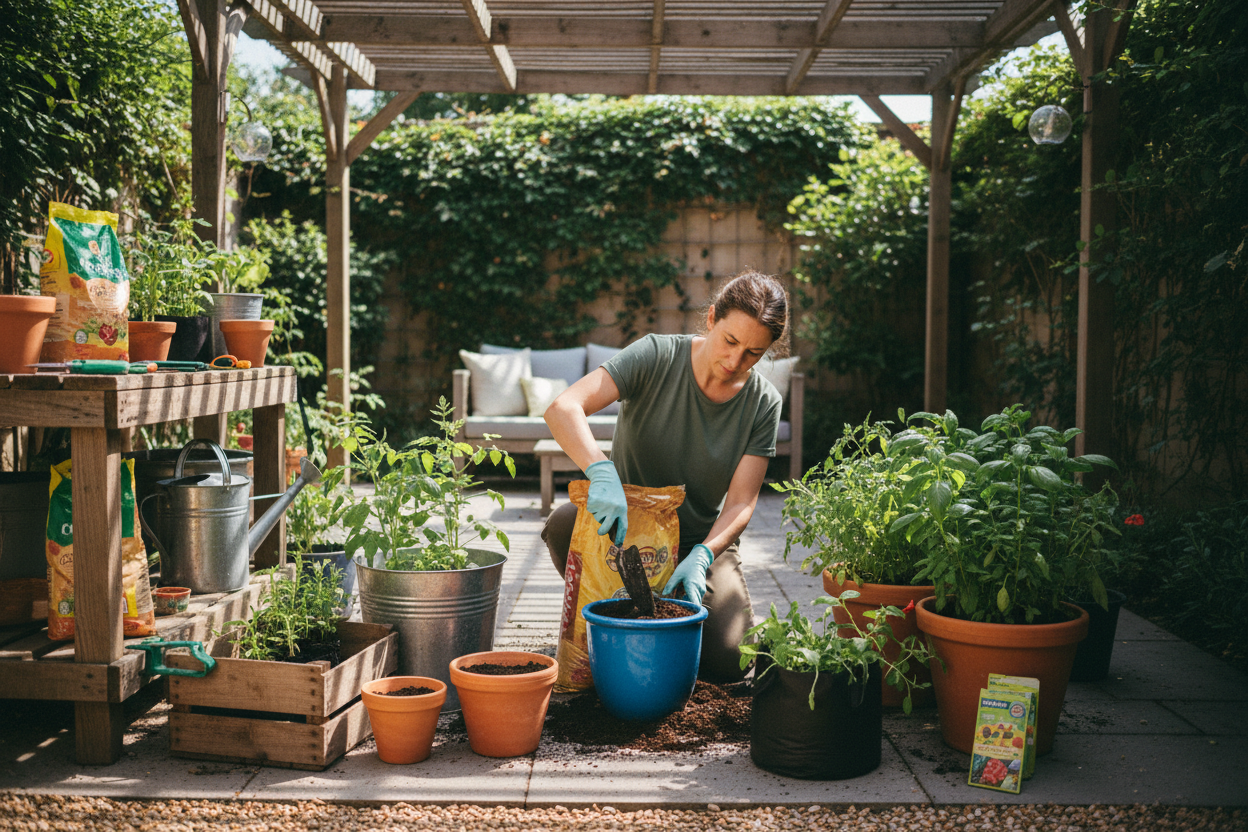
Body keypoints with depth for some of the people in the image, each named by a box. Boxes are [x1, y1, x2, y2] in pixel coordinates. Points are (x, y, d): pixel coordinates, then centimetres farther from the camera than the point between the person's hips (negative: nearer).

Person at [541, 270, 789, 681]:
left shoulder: (763, 403, -7)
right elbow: (562, 408, -28)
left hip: (703, 540, 1)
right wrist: (602, 472, -46)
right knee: (564, 523, -34)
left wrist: (702, 556, -30)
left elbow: (741, 503, -10)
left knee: (729, 660, -21)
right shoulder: (656, 357, -16)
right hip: (624, 522, -1)